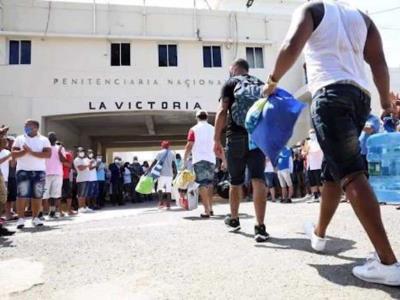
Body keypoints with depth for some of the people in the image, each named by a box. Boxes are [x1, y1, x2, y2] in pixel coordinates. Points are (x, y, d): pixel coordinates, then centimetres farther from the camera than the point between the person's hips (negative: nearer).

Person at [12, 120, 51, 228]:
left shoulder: (44, 140, 4)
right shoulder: (19, 139, 8)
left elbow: (48, 154, -10)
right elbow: (14, 154, -2)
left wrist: (31, 152, -15)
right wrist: (25, 151, -17)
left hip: (39, 171, 0)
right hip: (23, 170, 0)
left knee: (37, 195, 3)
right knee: (21, 195, -5)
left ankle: (35, 217, 14)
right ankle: (21, 218, 1)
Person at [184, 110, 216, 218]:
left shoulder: (194, 129, 2)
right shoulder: (213, 129, 12)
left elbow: (189, 146, -7)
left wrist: (184, 160, -4)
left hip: (199, 160, -4)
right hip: (211, 160, 4)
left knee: (203, 184, -5)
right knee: (209, 183, 16)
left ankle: (207, 210, -13)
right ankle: (210, 208, 19)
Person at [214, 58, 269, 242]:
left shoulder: (230, 83, 7)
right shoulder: (260, 83, 18)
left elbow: (222, 111, -6)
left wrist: (217, 140, -6)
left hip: (236, 137, -2)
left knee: (236, 182, 12)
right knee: (258, 180, -7)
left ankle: (234, 220, 29)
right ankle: (260, 227, -16)